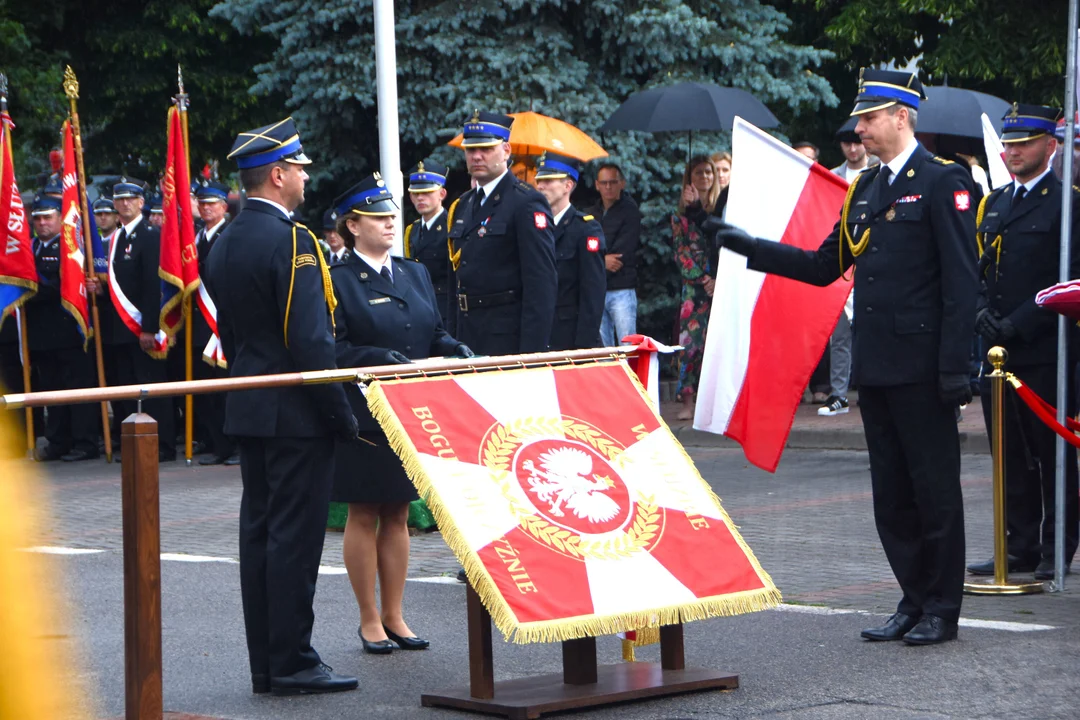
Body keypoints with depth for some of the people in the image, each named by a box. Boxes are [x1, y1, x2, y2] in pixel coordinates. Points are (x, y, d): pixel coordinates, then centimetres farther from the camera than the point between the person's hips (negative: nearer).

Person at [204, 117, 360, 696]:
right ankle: (292, 662, -3)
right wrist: (342, 413, -14)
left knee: (258, 532, 10)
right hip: (295, 413, -9)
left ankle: (264, 663, 14)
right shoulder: (291, 241, -16)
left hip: (246, 408, 9)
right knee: (295, 535, -5)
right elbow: (310, 340, -20)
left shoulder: (224, 243, 11)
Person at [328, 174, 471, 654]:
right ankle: (369, 620, 10)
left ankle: (394, 616, 18)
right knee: (364, 515, 2)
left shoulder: (414, 274, 14)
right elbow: (334, 350, -12)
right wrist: (383, 359, -23)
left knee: (397, 515, 11)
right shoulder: (337, 281, -6)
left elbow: (435, 334, 15)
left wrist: (458, 352, -5)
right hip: (362, 414, -6)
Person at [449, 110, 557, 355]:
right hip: (468, 335, 7)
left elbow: (541, 282, -16)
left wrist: (531, 351, -20)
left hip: (508, 338, -7)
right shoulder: (465, 205, 16)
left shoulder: (527, 203, -9)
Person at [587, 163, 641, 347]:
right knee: (603, 347, 5)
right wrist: (603, 261, -12)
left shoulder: (630, 212, 1)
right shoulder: (591, 214, 15)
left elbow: (624, 253, -8)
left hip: (621, 290, -4)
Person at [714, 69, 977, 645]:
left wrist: (954, 365, -17)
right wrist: (751, 250, 11)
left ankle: (942, 610, 7)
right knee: (891, 494, 11)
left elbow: (961, 281, -12)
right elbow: (825, 267, 18)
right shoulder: (864, 189, 16)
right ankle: (914, 602, 19)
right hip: (875, 368, 8)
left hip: (920, 369, -8)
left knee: (934, 488, 0)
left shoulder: (943, 182, -7)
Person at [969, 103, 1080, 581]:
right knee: (1010, 456, 9)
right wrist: (982, 311, -2)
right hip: (998, 352, 6)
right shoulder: (994, 203, 16)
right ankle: (1020, 548, 16)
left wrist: (1018, 324, -16)